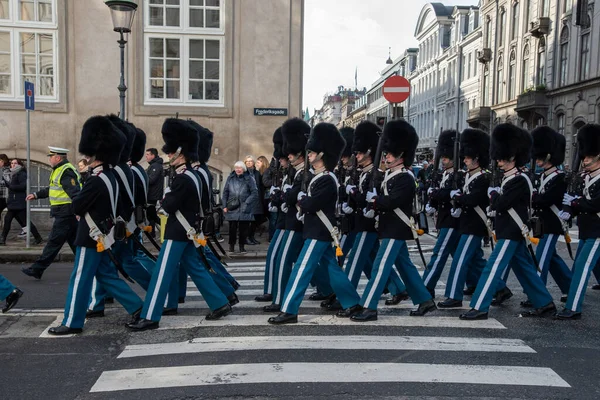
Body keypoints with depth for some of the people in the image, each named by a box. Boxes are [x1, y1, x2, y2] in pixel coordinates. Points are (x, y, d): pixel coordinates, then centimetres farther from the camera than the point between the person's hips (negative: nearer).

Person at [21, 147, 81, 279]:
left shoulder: (66, 171, -16)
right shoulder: (59, 170, 17)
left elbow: (75, 192, -26)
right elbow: (52, 189, 29)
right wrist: (36, 195, 28)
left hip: (65, 213, -10)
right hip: (65, 213, 10)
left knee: (54, 242, -2)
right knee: (74, 242, 11)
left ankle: (37, 269, 5)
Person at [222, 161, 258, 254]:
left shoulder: (249, 178, 1)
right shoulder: (230, 178, 9)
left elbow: (255, 193, 0)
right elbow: (225, 192, 12)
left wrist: (247, 202, -10)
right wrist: (225, 206, 4)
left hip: (244, 209, -1)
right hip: (232, 208, 1)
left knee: (243, 228, 2)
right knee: (232, 227, 2)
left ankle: (242, 246, 15)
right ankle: (231, 245, 17)